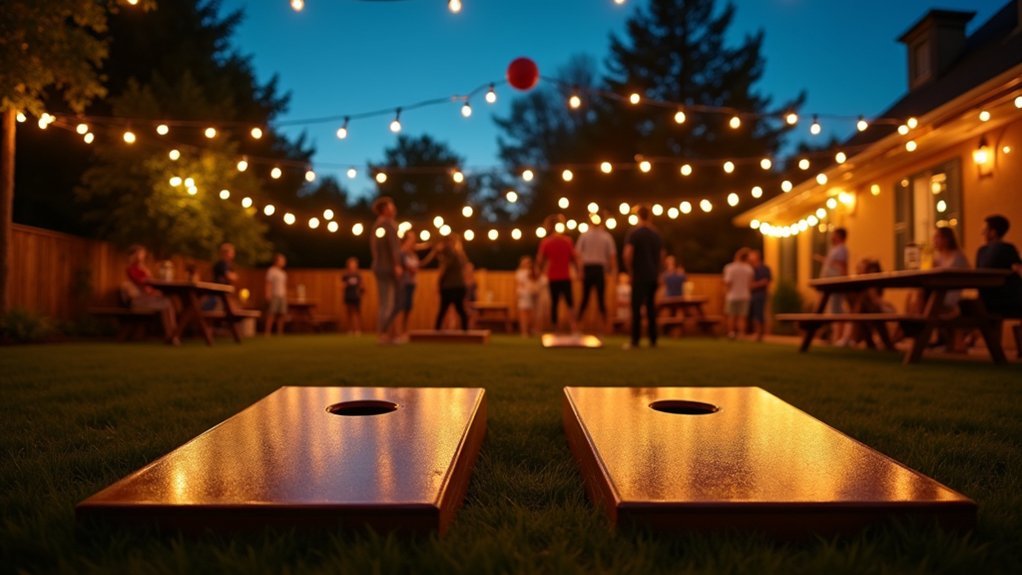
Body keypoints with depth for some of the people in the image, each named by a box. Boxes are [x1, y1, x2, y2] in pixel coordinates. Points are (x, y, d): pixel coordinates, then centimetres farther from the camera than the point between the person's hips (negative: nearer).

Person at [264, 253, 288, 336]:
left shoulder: (283, 273, 19)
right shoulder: (271, 271, -2)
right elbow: (268, 284, -7)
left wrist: (285, 296, 14)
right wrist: (268, 295, -14)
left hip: (282, 296, 7)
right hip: (274, 295, -7)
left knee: (282, 314, 2)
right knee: (271, 314, -11)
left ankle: (279, 332, 6)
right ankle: (267, 332, -10)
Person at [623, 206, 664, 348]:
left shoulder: (634, 233, -7)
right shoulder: (657, 235, 10)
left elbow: (628, 254, -16)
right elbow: (661, 257, 14)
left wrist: (630, 270, -4)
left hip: (639, 276, -5)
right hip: (653, 277, 5)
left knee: (637, 307, -4)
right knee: (651, 307, 11)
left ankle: (635, 340, -7)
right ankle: (653, 340, 12)